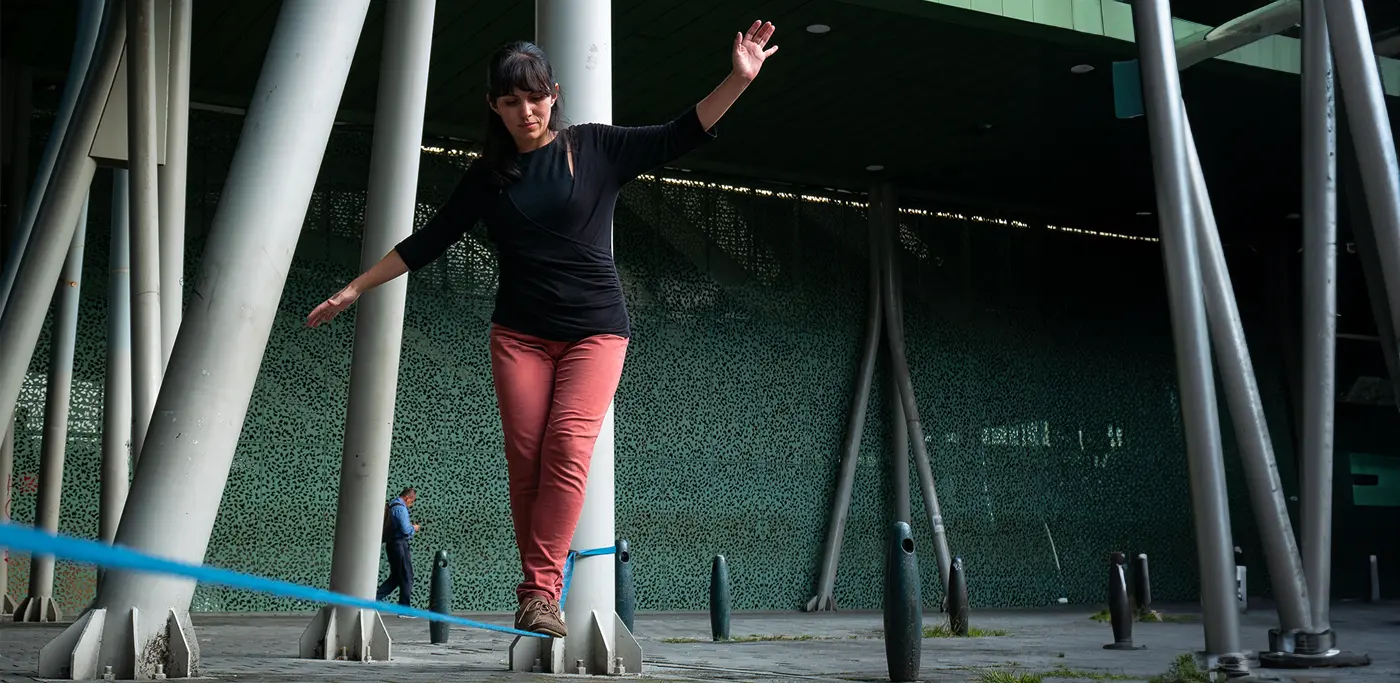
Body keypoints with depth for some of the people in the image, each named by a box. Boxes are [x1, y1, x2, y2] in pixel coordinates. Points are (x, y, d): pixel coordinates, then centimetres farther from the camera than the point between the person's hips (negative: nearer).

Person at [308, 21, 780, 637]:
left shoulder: (595, 148, 3)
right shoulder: (487, 176, 8)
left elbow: (680, 137, -3)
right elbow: (428, 241, 12)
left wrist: (739, 79, -15)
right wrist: (354, 288, 11)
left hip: (595, 331, -2)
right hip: (519, 333, 2)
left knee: (568, 449, -17)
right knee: (525, 459, -6)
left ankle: (539, 593, -18)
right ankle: (539, 592, 2)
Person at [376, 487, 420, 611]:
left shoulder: (391, 506, 15)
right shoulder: (401, 508, -15)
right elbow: (405, 529, -22)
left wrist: (411, 528, 18)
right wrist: (413, 528, -2)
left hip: (391, 544, 9)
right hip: (399, 544, -9)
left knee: (395, 577, 14)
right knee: (407, 577, 0)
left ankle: (374, 597, 4)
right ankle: (404, 609, 4)